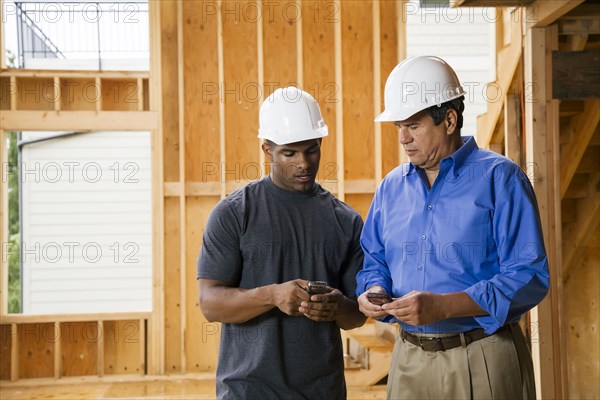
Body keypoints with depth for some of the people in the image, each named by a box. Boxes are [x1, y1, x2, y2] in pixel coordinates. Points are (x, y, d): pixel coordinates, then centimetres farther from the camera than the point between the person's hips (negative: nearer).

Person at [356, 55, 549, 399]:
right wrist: (373, 291, -5)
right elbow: (375, 262, 19)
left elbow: (529, 277, -15)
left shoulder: (500, 178, -8)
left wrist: (443, 306, -24)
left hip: (483, 363, -5)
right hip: (409, 359, 5)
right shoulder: (391, 187, 9)